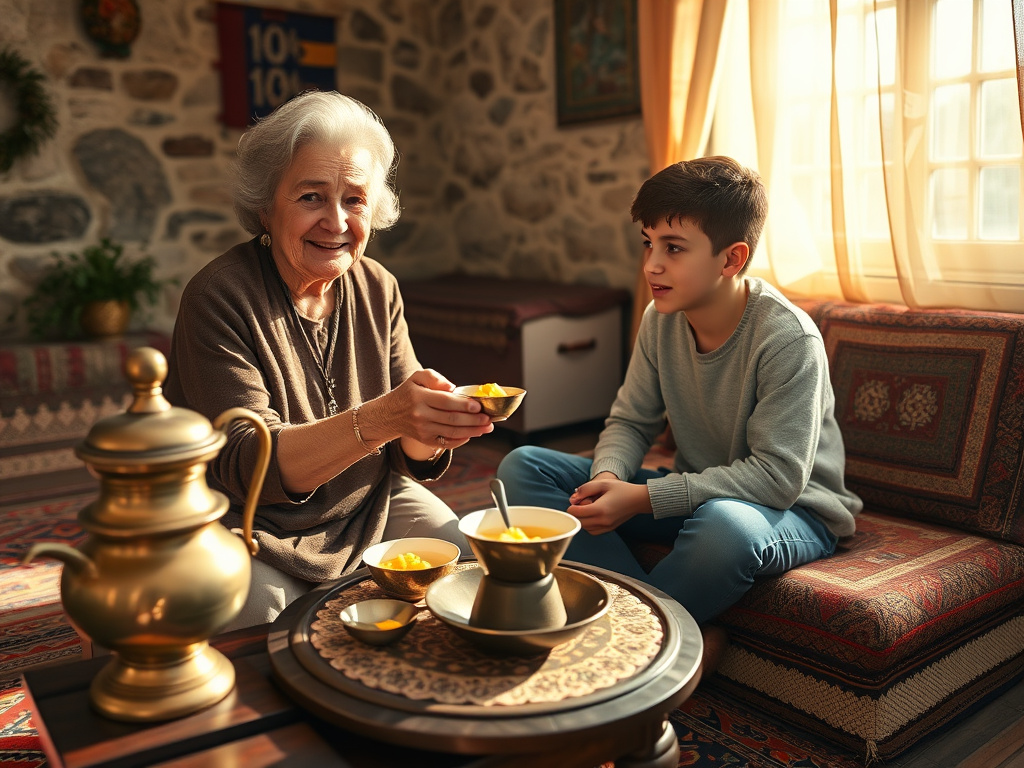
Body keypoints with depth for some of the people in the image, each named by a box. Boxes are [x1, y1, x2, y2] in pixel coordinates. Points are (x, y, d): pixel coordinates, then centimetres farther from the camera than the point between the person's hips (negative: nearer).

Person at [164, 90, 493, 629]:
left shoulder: (378, 291, -2)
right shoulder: (220, 296, -18)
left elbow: (410, 458, -3)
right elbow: (245, 463, -27)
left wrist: (433, 431, -29)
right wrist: (381, 418, -42)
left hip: (367, 504, 5)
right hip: (250, 527, -4)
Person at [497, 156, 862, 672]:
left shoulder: (788, 338, -22)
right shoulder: (661, 320, -4)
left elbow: (778, 475, -25)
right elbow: (630, 422, 4)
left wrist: (644, 497, -30)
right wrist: (608, 477, -20)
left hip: (792, 510, -6)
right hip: (694, 496, 6)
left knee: (726, 524, -45)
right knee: (522, 468, -8)